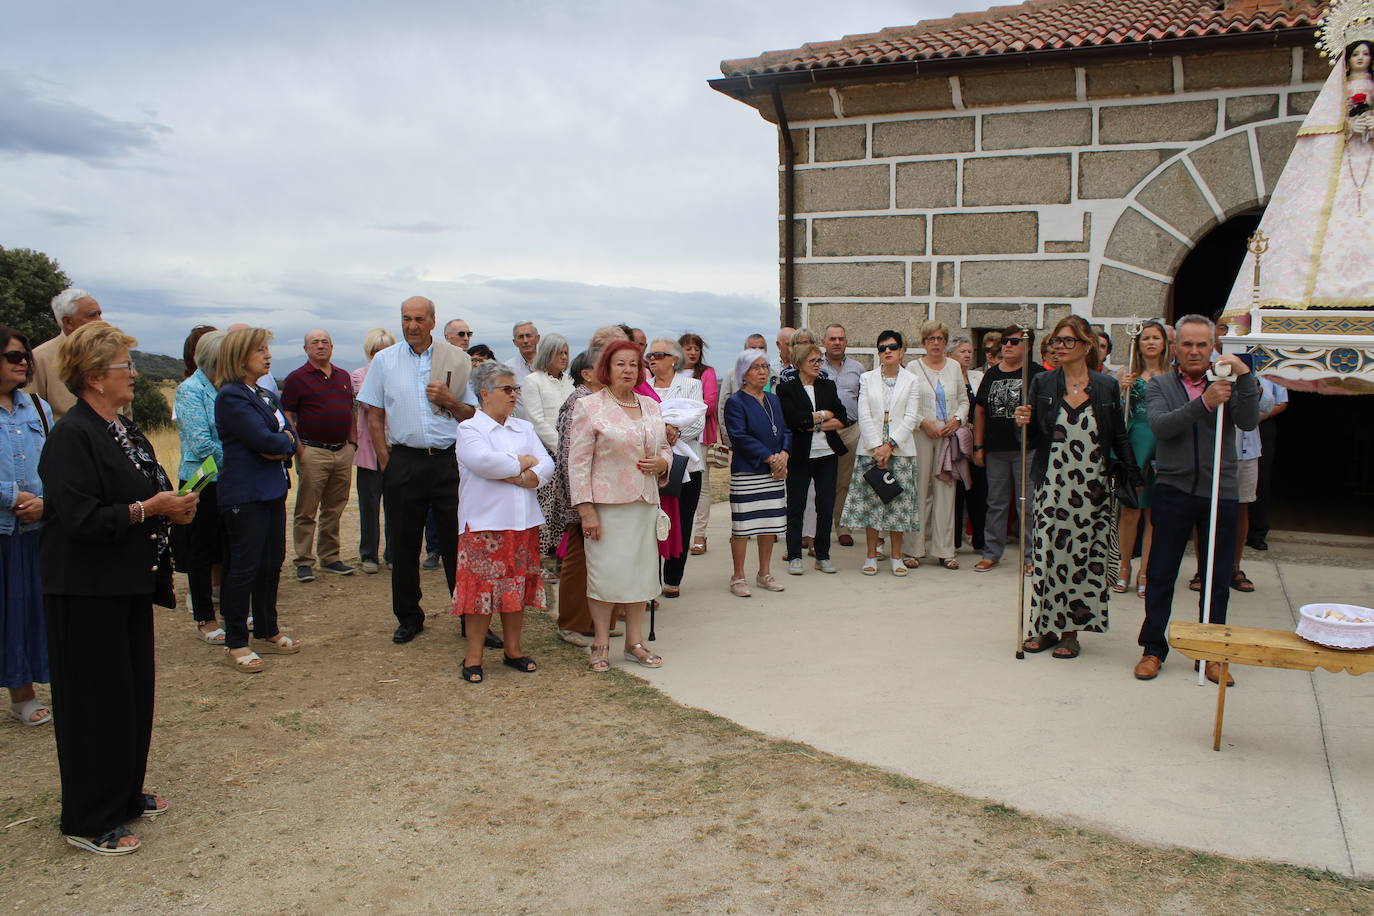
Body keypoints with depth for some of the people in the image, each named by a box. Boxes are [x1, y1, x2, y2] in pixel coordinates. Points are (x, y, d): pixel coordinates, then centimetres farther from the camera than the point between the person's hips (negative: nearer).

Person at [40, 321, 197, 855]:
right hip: (88, 593, -9)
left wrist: (173, 508, 3)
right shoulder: (72, 436, -17)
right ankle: (89, 822, 14)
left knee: (135, 691, 16)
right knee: (96, 701, 0)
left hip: (130, 583, 9)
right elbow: (82, 519, -23)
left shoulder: (125, 431, 12)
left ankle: (126, 794, 32)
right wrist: (148, 509, -20)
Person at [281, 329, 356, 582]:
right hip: (313, 452, -5)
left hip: (343, 451, 5)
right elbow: (286, 415, -5)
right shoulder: (297, 378, -2)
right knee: (306, 511, -1)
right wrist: (298, 447, -13)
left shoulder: (343, 376, 15)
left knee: (334, 509, 12)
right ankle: (303, 562, 6)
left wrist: (353, 442, 12)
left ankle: (330, 558, 21)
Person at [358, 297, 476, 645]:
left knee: (458, 541, 0)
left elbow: (475, 414, 7)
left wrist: (449, 401, -11)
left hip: (449, 460, -1)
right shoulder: (384, 360, 8)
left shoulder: (457, 359, 4)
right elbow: (374, 416, 10)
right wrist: (385, 460, 2)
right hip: (404, 463, 2)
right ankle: (408, 617, 23)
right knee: (404, 544, 8)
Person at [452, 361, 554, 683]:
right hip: (484, 524, -5)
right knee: (482, 590, -3)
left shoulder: (524, 428, 16)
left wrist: (519, 478, -14)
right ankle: (473, 657, 7)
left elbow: (547, 466, 5)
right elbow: (483, 461, -21)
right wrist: (523, 463, -7)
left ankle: (513, 650, 22)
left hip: (523, 523, 5)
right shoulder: (469, 429, -1)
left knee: (518, 587, 9)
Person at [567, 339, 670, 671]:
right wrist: (585, 508, -13)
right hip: (606, 503, -5)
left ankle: (635, 642, 18)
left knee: (641, 570, 7)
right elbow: (578, 461, -7)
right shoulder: (589, 406, -4)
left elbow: (664, 448, 22)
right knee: (605, 571, -3)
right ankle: (601, 643, 11)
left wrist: (661, 463, -2)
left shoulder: (650, 406, 13)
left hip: (644, 503, 5)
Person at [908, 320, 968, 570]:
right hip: (921, 435, -3)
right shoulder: (913, 367, 2)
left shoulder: (954, 367, 13)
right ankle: (914, 548, 4)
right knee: (919, 489, -3)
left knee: (945, 489, 2)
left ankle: (944, 550, 6)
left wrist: (957, 419, -2)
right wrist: (924, 423, -12)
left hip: (948, 435, 3)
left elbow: (964, 400, 16)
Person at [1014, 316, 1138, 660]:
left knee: (1084, 555, 3)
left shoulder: (1107, 386, 3)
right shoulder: (1043, 383, 3)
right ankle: (1046, 626, 14)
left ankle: (1070, 631, 13)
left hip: (1093, 486, 0)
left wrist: (1136, 473, -1)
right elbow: (1035, 435, 5)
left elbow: (1119, 437, 7)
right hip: (1053, 484, 0)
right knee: (1049, 552, 2)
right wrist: (1025, 421, -16)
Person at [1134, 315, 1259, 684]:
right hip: (1173, 491, -1)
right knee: (1160, 574, 4)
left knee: (1217, 579, 7)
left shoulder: (1229, 383, 7)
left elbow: (1248, 421, -10)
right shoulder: (1159, 386, 5)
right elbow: (1160, 426, -14)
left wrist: (1245, 375, -21)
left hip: (1220, 494, 1)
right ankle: (1153, 649, 15)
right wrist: (1203, 403, -26)